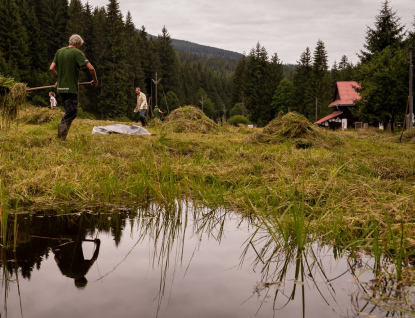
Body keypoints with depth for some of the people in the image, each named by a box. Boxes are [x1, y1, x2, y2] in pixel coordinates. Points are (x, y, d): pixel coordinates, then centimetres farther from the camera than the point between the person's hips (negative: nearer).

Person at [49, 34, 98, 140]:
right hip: (71, 88, -7)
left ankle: (61, 135, 16)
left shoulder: (59, 51, 10)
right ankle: (61, 137, -11)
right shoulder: (77, 53, -8)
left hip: (61, 87, 7)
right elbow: (91, 68, -13)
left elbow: (52, 68, 11)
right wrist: (95, 80, 3)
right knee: (71, 113, -2)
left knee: (68, 111, 18)